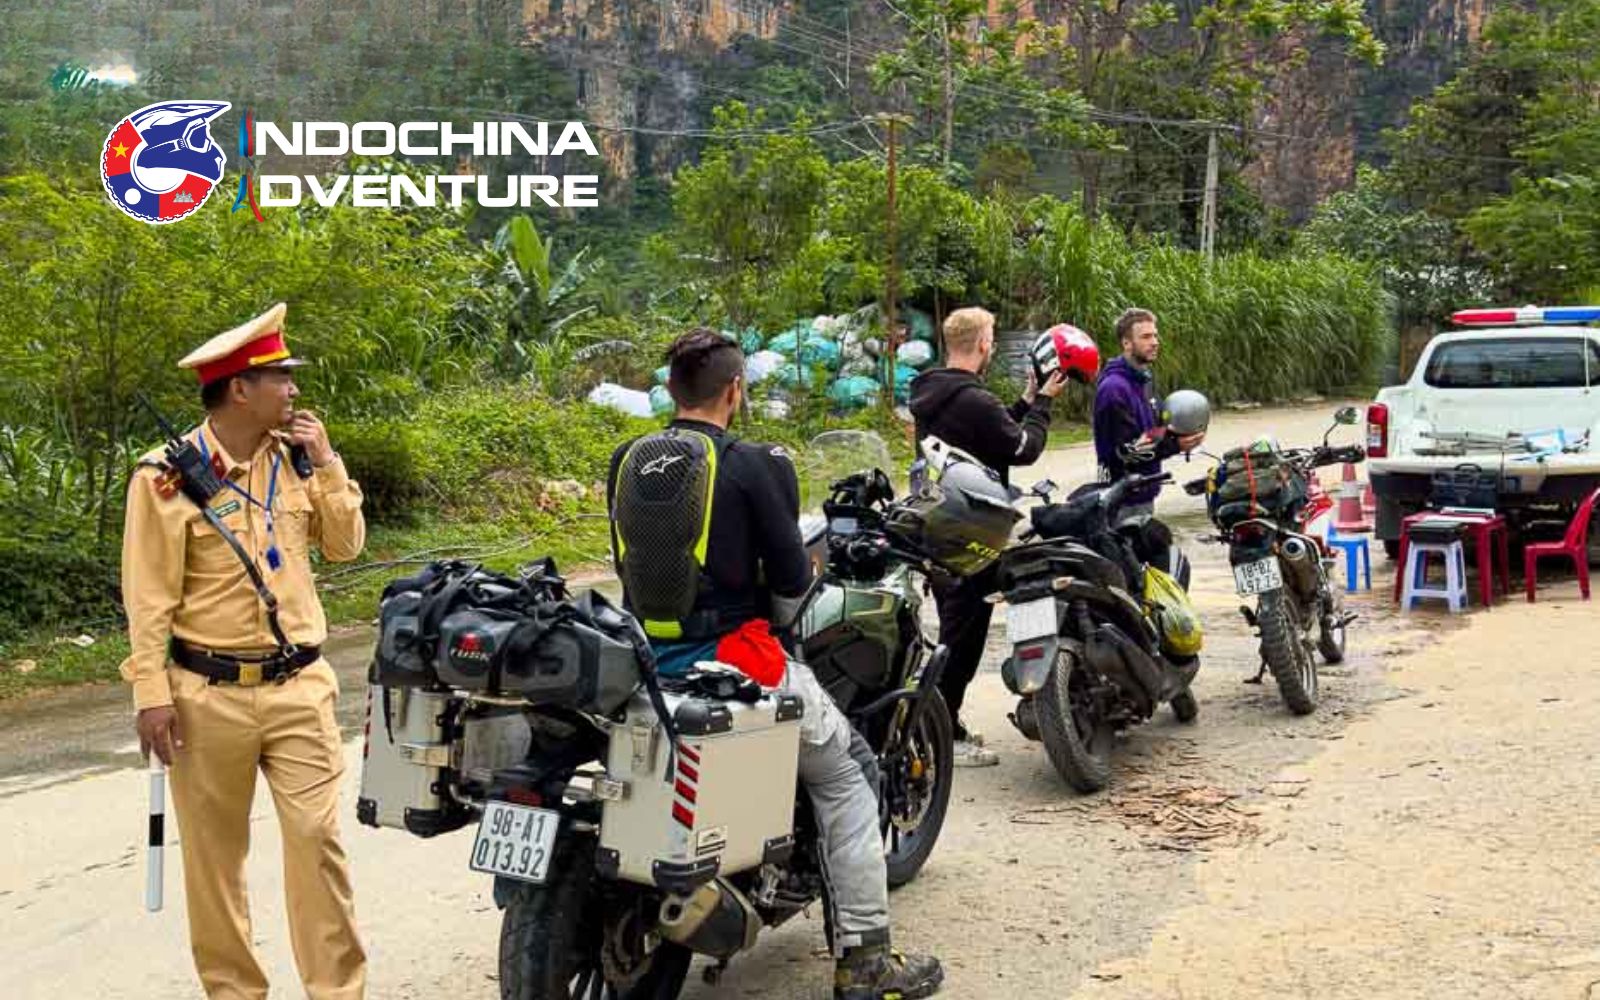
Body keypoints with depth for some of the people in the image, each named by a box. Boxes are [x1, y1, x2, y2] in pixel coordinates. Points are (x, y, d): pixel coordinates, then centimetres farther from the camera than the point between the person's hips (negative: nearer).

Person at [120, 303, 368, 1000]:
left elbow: (345, 545, 9)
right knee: (214, 856, 8)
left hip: (298, 686, 3)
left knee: (318, 838, -2)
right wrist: (151, 694, -12)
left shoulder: (294, 459, 8)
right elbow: (148, 596, -8)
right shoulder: (167, 477, -8)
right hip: (209, 696, -3)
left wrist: (325, 464, -1)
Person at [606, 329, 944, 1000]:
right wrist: (802, 566, 15)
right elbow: (790, 580, -8)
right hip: (732, 659, -6)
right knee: (845, 779, 9)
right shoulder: (751, 465, -11)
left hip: (646, 661, 6)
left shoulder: (627, 462, 5)